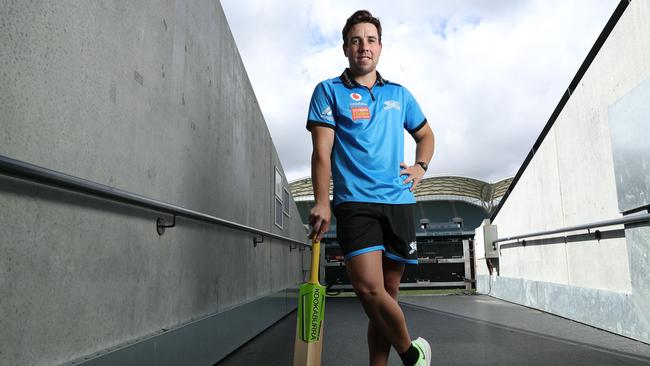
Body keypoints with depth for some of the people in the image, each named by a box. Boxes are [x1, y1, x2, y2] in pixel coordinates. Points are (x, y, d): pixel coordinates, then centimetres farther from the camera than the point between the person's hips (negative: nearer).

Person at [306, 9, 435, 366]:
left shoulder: (399, 94, 18)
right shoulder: (329, 91, 6)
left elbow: (425, 134, 31)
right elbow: (321, 151, -3)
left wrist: (421, 166, 11)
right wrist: (321, 203, -13)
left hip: (398, 202, 4)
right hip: (355, 203, -4)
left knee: (387, 293, 7)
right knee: (370, 290, -17)